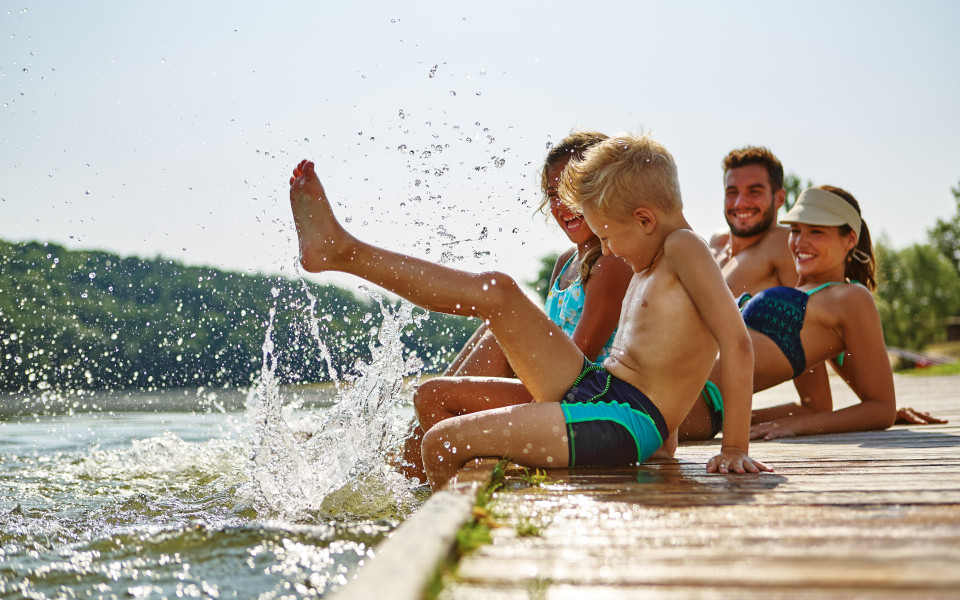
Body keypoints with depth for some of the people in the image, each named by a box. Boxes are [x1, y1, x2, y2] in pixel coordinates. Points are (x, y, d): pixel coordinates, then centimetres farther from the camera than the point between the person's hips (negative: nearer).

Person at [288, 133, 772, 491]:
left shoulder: (683, 248, -10)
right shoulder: (648, 266, 19)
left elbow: (737, 343, -20)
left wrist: (735, 449, -21)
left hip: (622, 423, -9)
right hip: (593, 388, 9)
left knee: (440, 442, -13)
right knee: (498, 292, 1)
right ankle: (339, 250, 7)